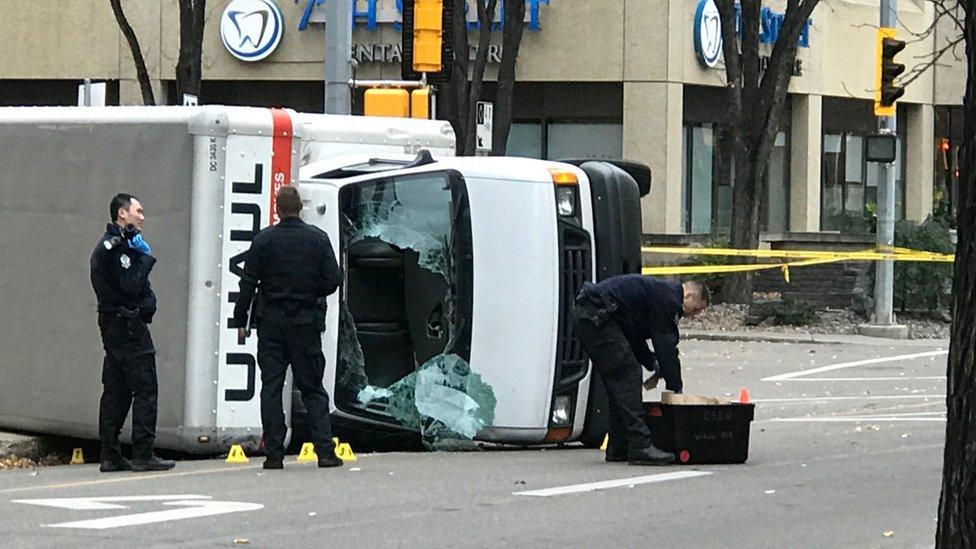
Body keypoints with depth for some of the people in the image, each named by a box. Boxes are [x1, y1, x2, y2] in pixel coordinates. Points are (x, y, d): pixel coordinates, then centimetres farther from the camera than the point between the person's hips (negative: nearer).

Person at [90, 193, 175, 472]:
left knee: (116, 390, 9)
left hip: (111, 323, 10)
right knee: (145, 389, -9)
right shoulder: (117, 247, -13)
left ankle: (110, 455, 9)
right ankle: (143, 454, -11)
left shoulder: (108, 245, 19)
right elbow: (131, 287, -21)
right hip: (128, 325, -10)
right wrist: (146, 257, -11)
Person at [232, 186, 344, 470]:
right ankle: (325, 451, -3)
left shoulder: (263, 240, -3)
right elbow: (333, 280, -3)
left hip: (271, 321, -1)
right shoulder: (318, 238, -1)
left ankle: (274, 454, -2)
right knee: (312, 388, 6)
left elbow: (248, 284, -3)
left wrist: (241, 321, 3)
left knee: (271, 388, 3)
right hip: (306, 324, 1)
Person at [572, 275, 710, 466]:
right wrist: (676, 388, -1)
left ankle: (618, 448, 15)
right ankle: (640, 447, -16)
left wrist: (653, 363, 17)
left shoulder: (658, 291, 24)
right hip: (597, 318, -11)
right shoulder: (667, 299, -8)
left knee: (617, 383, 14)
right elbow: (667, 347, -9)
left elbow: (634, 336, 29)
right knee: (627, 375, -11)